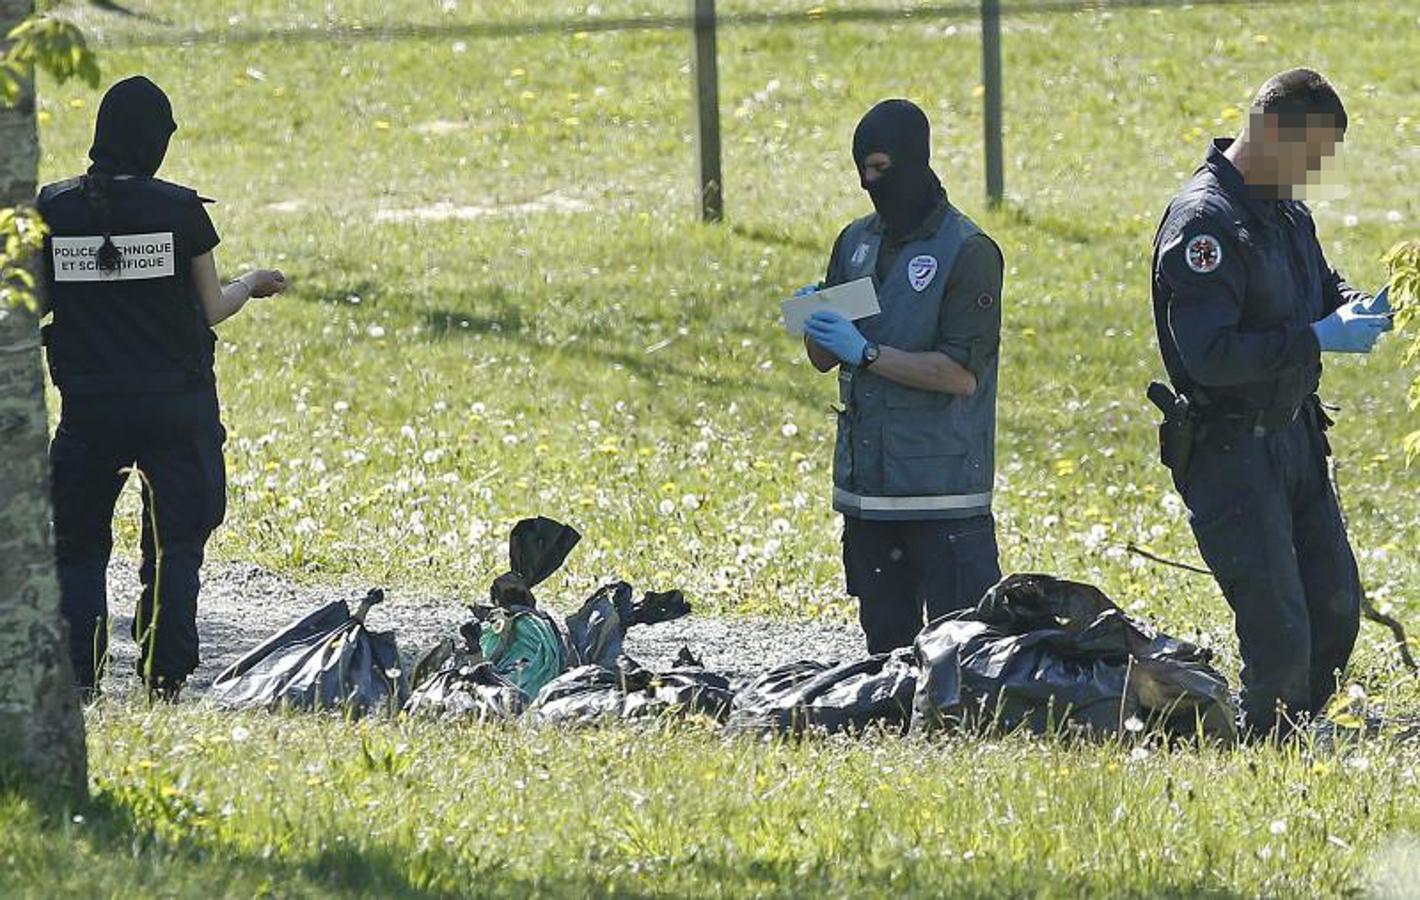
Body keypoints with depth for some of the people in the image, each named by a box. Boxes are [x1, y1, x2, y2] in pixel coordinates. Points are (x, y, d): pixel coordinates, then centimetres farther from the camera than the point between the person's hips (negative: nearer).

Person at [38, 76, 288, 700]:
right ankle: (164, 681, 1)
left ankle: (75, 682, 3)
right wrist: (252, 285, 20)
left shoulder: (51, 209, -4)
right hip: (177, 406, -1)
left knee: (78, 547, 12)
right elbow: (211, 310, 0)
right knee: (175, 544, 8)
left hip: (88, 407, 1)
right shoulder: (179, 210, -9)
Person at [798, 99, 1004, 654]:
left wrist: (867, 353, -19)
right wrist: (816, 327, -7)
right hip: (866, 481, 7)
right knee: (885, 641, 12)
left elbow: (962, 373, -16)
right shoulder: (857, 243, 12)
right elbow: (824, 360, 15)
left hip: (942, 488, -7)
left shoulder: (967, 251, -9)